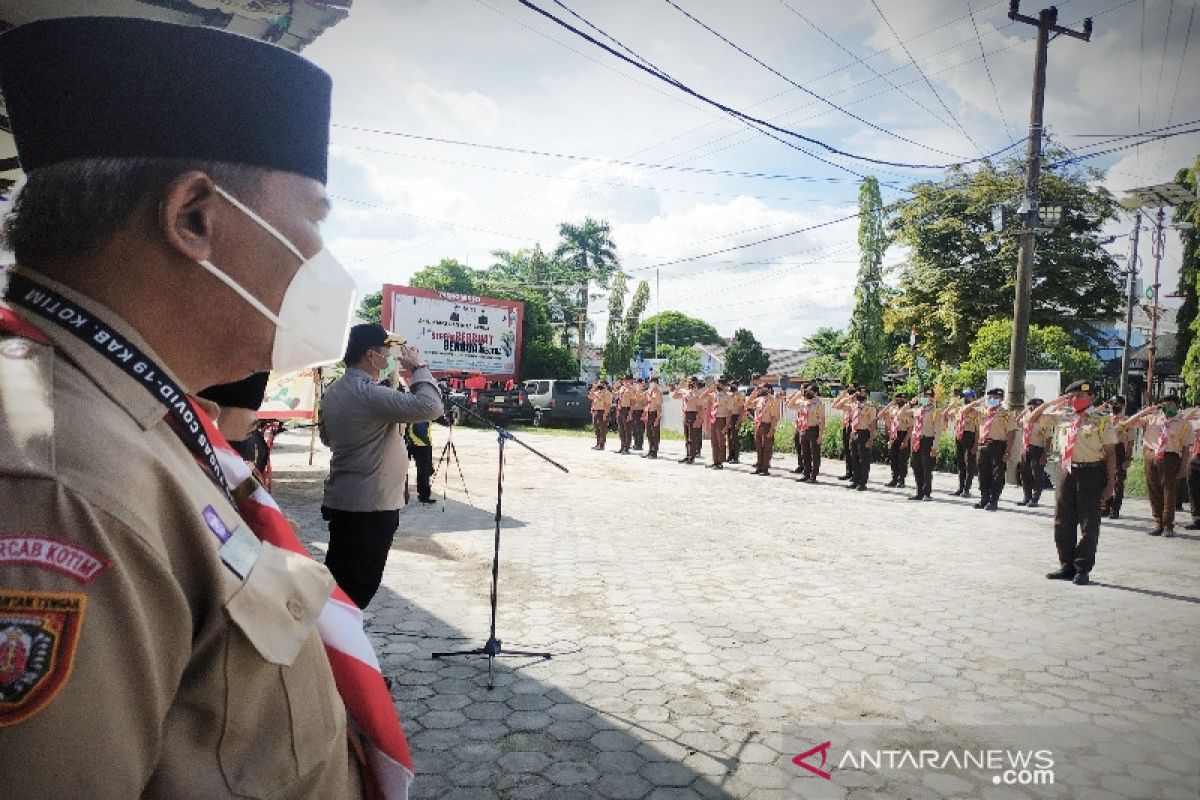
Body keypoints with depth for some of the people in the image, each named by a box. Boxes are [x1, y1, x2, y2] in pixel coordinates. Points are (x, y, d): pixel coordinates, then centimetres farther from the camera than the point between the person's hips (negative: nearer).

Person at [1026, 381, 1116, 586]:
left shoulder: (1102, 421, -5)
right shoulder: (1062, 416, 6)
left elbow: (1110, 453, -5)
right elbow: (1031, 420, 10)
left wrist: (1110, 483, -8)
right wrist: (1051, 403, -1)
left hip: (1091, 473, -4)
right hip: (1066, 471, 4)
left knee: (1089, 523, 3)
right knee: (1063, 521, 9)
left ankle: (1082, 570, 13)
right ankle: (1067, 566, 21)